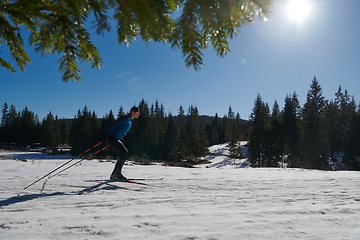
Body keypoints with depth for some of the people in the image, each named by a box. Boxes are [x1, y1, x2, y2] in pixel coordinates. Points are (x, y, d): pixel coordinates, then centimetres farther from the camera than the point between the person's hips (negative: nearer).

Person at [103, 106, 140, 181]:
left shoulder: (129, 121, 20)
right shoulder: (125, 118, -11)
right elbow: (113, 125, -18)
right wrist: (106, 134, -23)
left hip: (116, 140, 10)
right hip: (112, 138, -10)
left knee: (123, 156, 5)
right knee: (125, 153, -17)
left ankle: (113, 176, 9)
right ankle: (117, 173, -11)